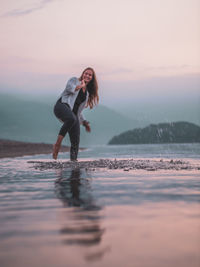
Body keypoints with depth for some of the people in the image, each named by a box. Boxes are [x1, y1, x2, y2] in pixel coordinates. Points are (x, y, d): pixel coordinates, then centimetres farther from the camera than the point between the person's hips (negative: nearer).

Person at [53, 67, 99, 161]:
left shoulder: (87, 93, 30)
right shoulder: (74, 80, 15)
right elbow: (69, 87, -9)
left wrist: (84, 122, 23)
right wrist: (80, 86, 3)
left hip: (73, 113, 6)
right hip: (62, 105, -6)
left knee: (76, 141, -7)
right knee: (72, 119, -40)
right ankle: (57, 144, -33)